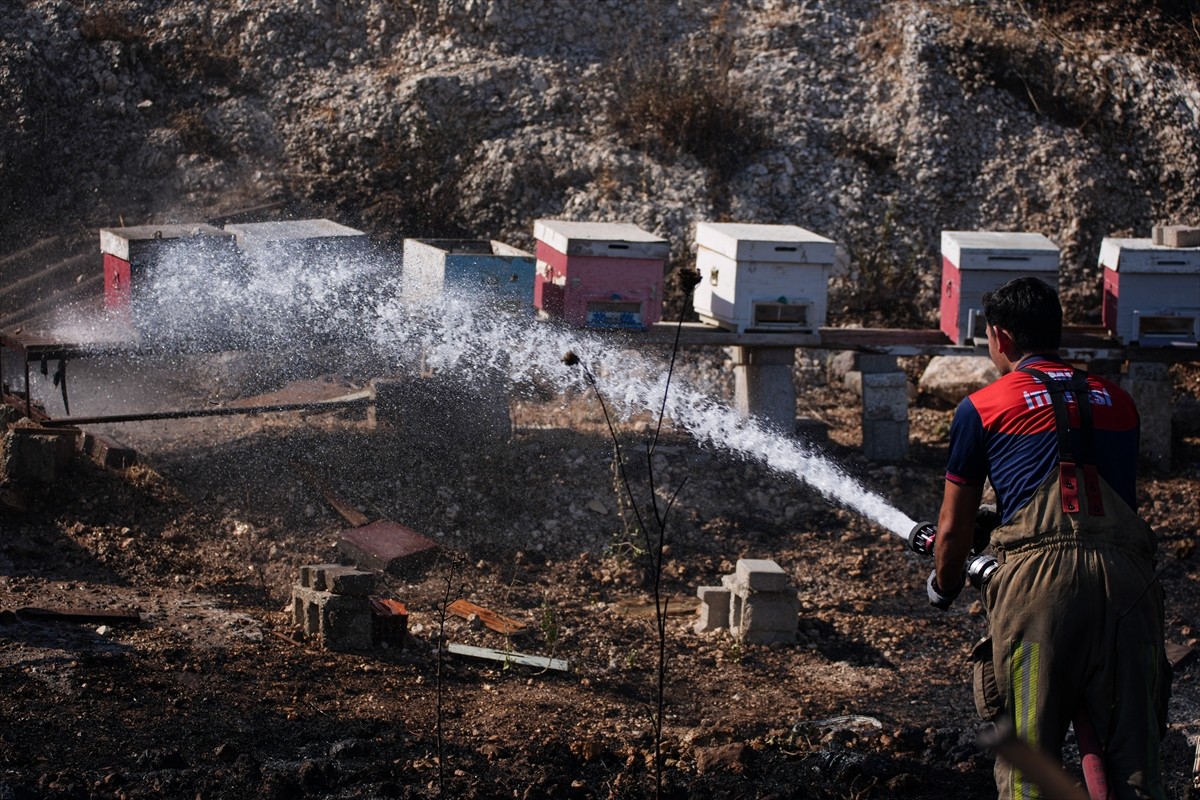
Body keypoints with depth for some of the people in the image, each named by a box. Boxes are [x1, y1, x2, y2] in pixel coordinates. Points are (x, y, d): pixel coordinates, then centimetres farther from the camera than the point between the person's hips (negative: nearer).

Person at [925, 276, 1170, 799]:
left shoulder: (983, 408, 13)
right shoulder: (1117, 402, 23)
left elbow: (954, 528, 18)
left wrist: (943, 587, 39)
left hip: (1040, 574, -3)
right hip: (1125, 573, 3)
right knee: (1135, 756, 5)